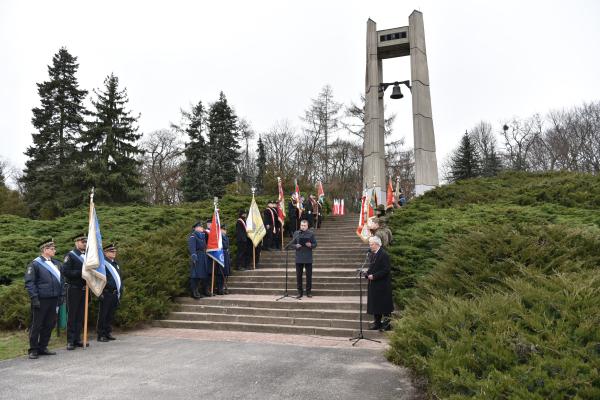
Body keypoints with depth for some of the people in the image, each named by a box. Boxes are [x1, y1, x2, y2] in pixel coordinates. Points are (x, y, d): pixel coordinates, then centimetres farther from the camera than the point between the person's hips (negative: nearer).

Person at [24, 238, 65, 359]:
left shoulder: (56, 263, 12)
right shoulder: (35, 264, -7)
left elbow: (61, 280, 17)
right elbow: (29, 283, -10)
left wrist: (61, 295, 10)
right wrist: (34, 298, -16)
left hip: (53, 300, 6)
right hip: (41, 300, -6)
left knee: (49, 325, 11)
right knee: (36, 325, 3)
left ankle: (42, 348, 23)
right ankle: (33, 350, 14)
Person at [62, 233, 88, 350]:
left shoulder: (86, 255, 14)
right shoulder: (70, 255, -6)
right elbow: (65, 271, -16)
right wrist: (80, 272, -22)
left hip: (83, 289, 6)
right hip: (73, 289, -6)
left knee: (80, 315, 9)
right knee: (72, 315, 0)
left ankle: (77, 339, 17)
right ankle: (70, 341, 6)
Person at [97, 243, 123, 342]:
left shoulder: (116, 263, 18)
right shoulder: (102, 263, -8)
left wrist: (120, 292, 18)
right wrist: (101, 292, -18)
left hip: (115, 294, 7)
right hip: (106, 294, -7)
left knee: (111, 315, 12)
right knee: (103, 315, -1)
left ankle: (108, 333, 20)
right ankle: (101, 335, 5)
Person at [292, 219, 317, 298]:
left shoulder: (311, 233, 2)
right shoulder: (296, 233, 6)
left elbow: (315, 244, 2)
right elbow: (292, 244, 8)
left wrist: (310, 245, -18)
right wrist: (296, 246, -13)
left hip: (308, 258, -1)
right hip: (299, 258, 1)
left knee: (309, 275, 3)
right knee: (298, 275, 5)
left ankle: (308, 291, 15)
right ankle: (299, 292, 14)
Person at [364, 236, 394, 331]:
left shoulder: (384, 255, -16)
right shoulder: (371, 254, 10)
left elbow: (386, 270, -19)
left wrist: (374, 276, -19)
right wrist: (367, 274, -1)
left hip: (382, 285, -8)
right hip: (373, 284, 8)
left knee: (384, 304, 0)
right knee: (374, 304, 13)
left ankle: (387, 324, 10)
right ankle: (377, 322, 23)